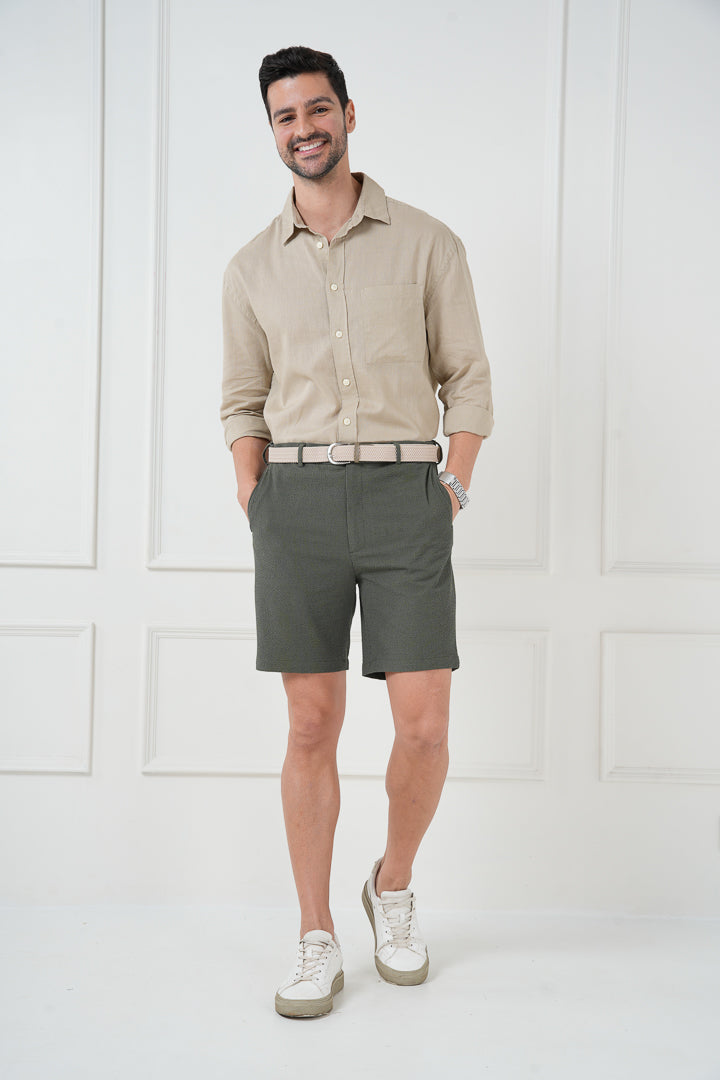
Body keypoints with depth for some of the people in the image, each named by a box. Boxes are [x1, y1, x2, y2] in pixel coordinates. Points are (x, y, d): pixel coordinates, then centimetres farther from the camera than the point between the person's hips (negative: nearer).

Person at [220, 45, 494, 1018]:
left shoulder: (427, 243, 6)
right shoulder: (252, 268, 13)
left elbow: (468, 379, 7)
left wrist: (456, 489, -3)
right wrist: (253, 499, 3)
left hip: (404, 492, -1)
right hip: (296, 498, 1)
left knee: (424, 725, -5)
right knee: (312, 724, 1)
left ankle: (394, 887, 25)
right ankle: (317, 945, 14)